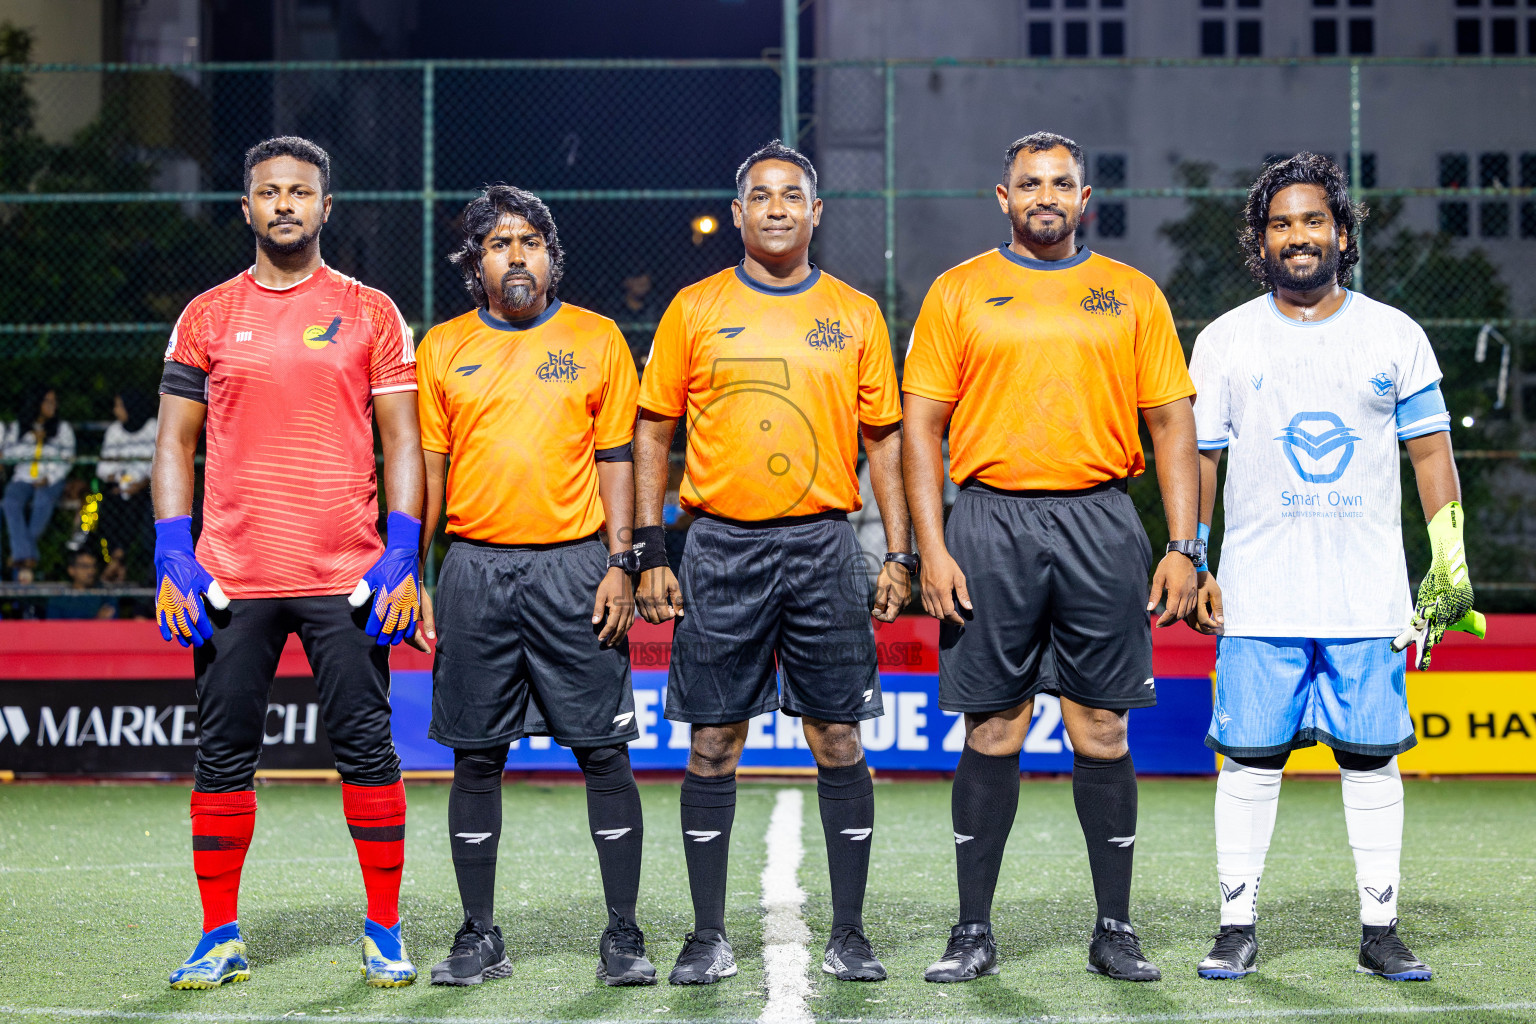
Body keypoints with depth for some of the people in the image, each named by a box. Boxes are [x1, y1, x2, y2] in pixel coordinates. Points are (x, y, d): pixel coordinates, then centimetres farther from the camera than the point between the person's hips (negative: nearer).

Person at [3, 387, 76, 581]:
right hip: (23, 478, 1)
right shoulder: (17, 427, 16)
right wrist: (48, 451, -3)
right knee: (12, 501, -33)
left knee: (43, 500, -36)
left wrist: (48, 478, -11)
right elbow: (9, 451, 1)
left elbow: (67, 458, 6)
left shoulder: (62, 427, 15)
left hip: (51, 479, -1)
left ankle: (19, 554, -35)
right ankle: (26, 558, -43)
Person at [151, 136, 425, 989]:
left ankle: (385, 934, 9)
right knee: (223, 752, 3)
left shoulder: (370, 313, 6)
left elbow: (402, 442, 5)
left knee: (367, 748, -1)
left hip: (347, 575, -1)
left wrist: (403, 557, -6)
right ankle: (220, 938, 12)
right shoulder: (207, 317, 10)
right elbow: (176, 444, 11)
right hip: (230, 578, 2)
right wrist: (172, 559, 0)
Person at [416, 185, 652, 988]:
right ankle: (479, 936, 14)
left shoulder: (597, 340, 6)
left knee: (604, 751, -2)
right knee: (476, 756, 5)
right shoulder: (443, 348, 9)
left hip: (574, 566, -1)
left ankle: (623, 935, 5)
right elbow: (428, 467, 10)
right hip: (476, 567, 2)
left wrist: (619, 564, -3)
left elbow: (615, 459, 6)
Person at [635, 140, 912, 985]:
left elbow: (884, 438, 10)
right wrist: (649, 552, 0)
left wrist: (898, 552, 3)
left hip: (824, 547, 1)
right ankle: (709, 937, 10)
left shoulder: (855, 314, 8)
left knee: (838, 740, 1)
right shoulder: (695, 310, 5)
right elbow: (652, 433, 8)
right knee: (712, 744, 2)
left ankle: (848, 935, 9)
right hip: (721, 549, 0)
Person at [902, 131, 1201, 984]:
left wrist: (1183, 545, 1)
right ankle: (973, 931, 9)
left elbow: (1170, 422, 9)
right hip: (990, 522, -1)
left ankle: (1115, 931, 10)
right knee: (992, 730, 1)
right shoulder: (959, 292, 7)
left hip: (1100, 525, 1)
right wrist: (931, 547, -5)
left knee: (1101, 729, 2)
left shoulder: (1131, 294, 10)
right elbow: (924, 423, 4)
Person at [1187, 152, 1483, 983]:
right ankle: (1237, 929, 7)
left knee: (1371, 758, 2)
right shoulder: (1225, 340, 6)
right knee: (1250, 758, -1)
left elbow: (1430, 449, 8)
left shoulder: (1394, 335, 7)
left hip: (1369, 595, 0)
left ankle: (1379, 932, 10)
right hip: (1257, 597, 0)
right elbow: (1198, 457, 8)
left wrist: (1450, 562, 1)